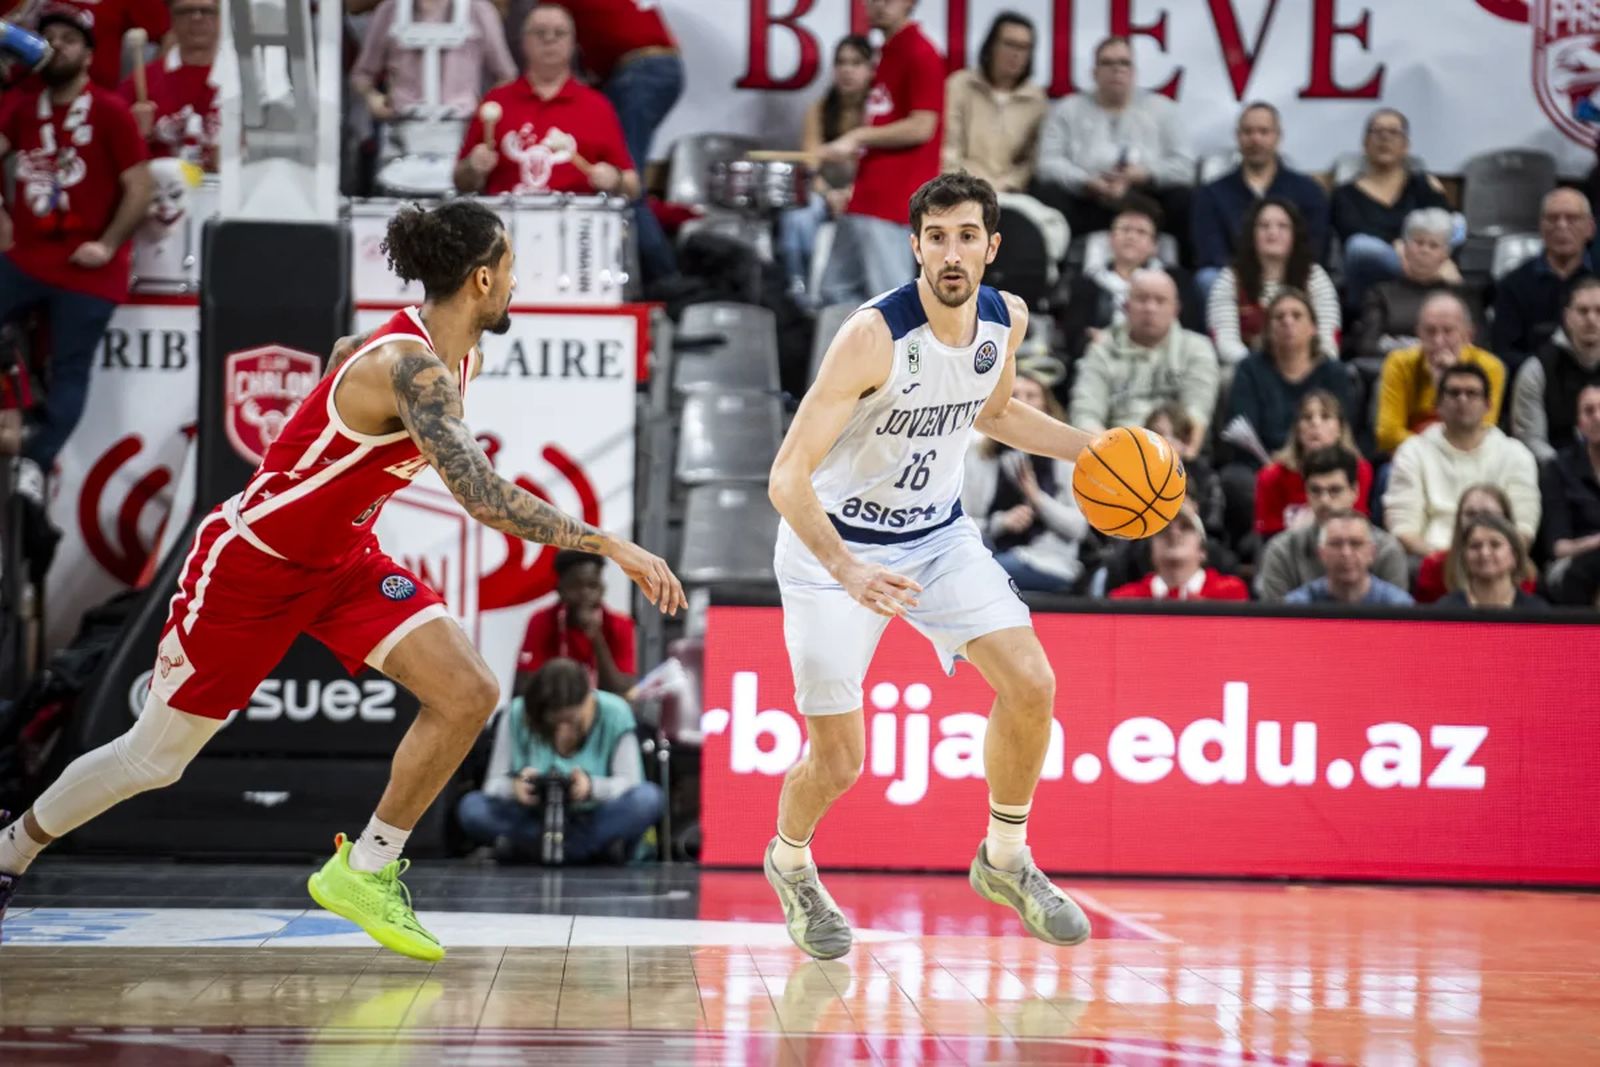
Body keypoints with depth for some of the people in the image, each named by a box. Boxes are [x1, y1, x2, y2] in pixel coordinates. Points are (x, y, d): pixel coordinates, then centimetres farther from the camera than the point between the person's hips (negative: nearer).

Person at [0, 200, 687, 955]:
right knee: (153, 759, 7)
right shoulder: (409, 367, -33)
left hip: (342, 559, 8)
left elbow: (348, 353, 17)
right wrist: (610, 546, -45)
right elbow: (482, 497, -44)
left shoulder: (454, 357, -5)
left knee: (468, 694, -13)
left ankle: (365, 870, 1)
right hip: (249, 565, -8)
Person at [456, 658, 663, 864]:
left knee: (648, 798, -32)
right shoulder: (517, 715, -10)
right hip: (533, 821, 1)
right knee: (471, 807, -28)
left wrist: (593, 787, -37)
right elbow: (493, 784, -9)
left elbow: (630, 783, -15)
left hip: (594, 820, -1)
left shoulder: (614, 714, -11)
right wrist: (516, 786, -34)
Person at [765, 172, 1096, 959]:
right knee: (839, 762, -5)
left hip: (938, 534, 5)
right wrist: (848, 573, -45)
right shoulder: (872, 337, -29)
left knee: (1031, 686, -10)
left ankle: (1004, 860, 14)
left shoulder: (1006, 320, -8)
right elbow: (787, 478, -31)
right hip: (835, 543, -5)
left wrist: (1088, 450, 4)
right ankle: (790, 863, 30)